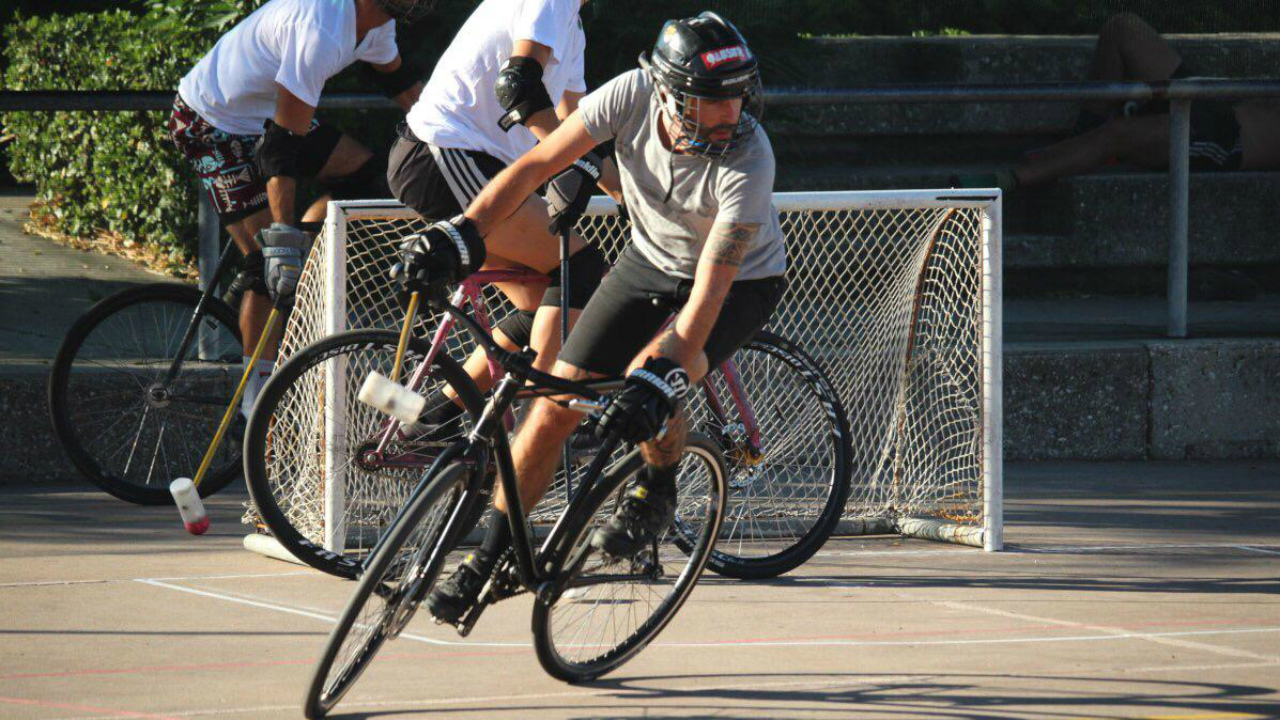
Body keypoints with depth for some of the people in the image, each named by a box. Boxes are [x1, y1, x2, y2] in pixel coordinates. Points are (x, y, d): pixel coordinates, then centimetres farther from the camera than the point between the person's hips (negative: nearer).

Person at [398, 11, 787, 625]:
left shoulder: (747, 162, -36)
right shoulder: (632, 96, -27)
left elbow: (708, 298, -39)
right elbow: (537, 165, -17)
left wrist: (656, 380, -49)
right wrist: (462, 234, -27)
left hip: (741, 281, -4)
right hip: (649, 261, 4)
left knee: (647, 383, -32)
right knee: (554, 406, -4)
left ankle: (657, 492, 0)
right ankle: (488, 558, 11)